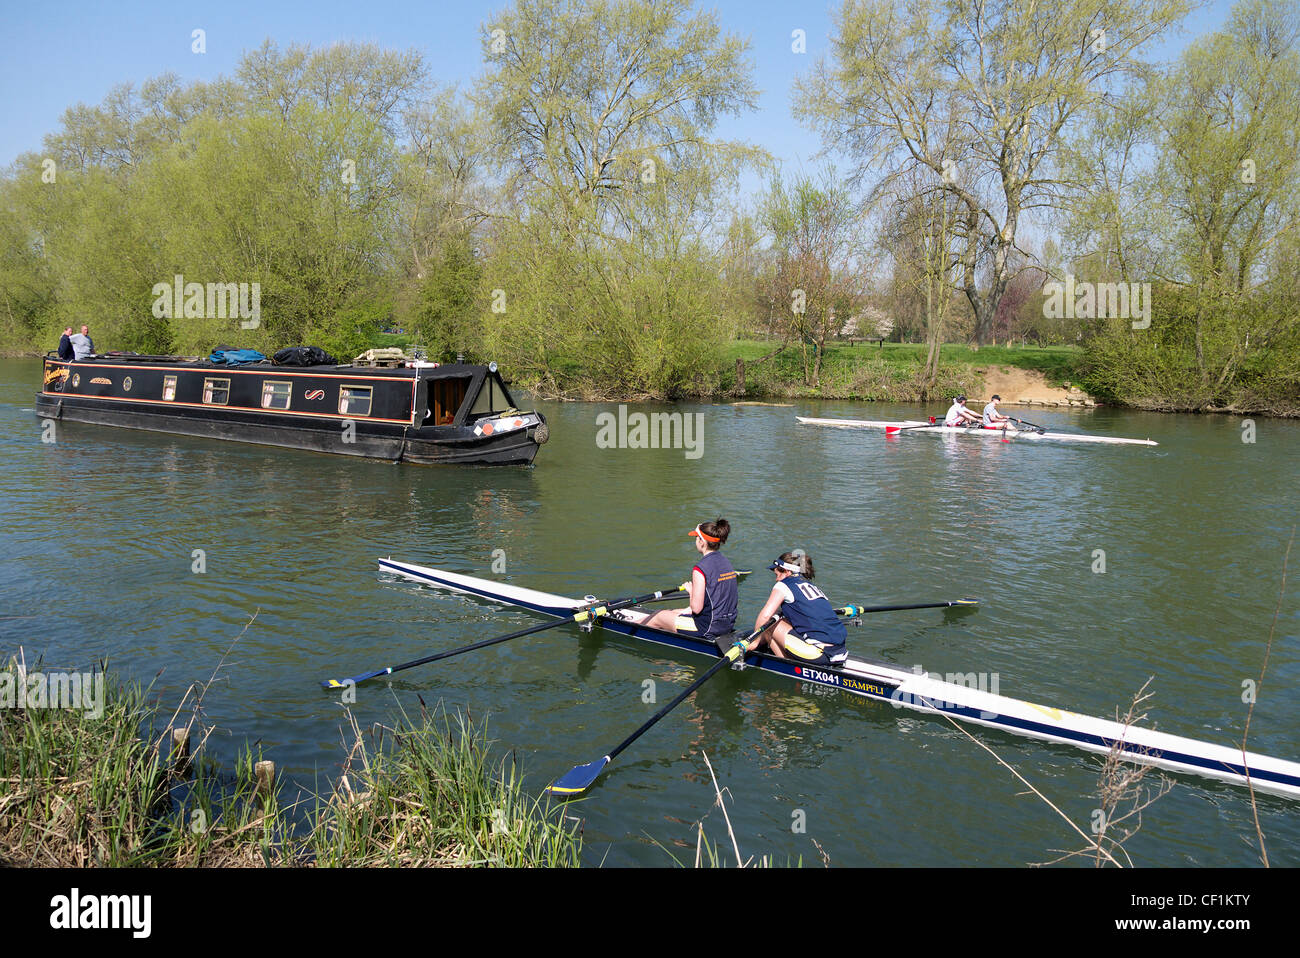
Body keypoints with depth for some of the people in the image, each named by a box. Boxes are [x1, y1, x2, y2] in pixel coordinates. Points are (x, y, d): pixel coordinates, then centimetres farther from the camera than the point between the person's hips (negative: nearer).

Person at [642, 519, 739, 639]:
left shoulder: (700, 569, -22)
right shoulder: (726, 562, 4)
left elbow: (696, 608, -23)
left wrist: (690, 590, -2)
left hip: (708, 629, -8)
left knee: (658, 617, 15)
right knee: (672, 612, 27)